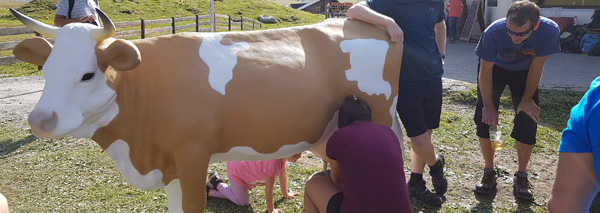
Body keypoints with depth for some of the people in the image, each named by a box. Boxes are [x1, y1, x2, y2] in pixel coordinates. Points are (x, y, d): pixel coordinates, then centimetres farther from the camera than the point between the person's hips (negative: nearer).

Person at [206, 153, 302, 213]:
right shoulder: (274, 162, -38)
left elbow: (282, 175, 5)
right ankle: (217, 182, 13)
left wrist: (285, 193, 17)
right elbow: (269, 188, -30)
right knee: (243, 202, 2)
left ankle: (209, 192, 28)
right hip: (235, 170, -9)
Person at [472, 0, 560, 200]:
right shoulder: (493, 32, -36)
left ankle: (521, 176, 9)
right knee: (485, 118, -7)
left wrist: (527, 100, -13)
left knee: (528, 119, -7)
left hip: (524, 71, 1)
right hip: (494, 68, -1)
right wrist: (489, 106, -20)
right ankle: (489, 172, 9)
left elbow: (536, 67, -19)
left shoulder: (549, 30, -34)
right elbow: (485, 71, -23)